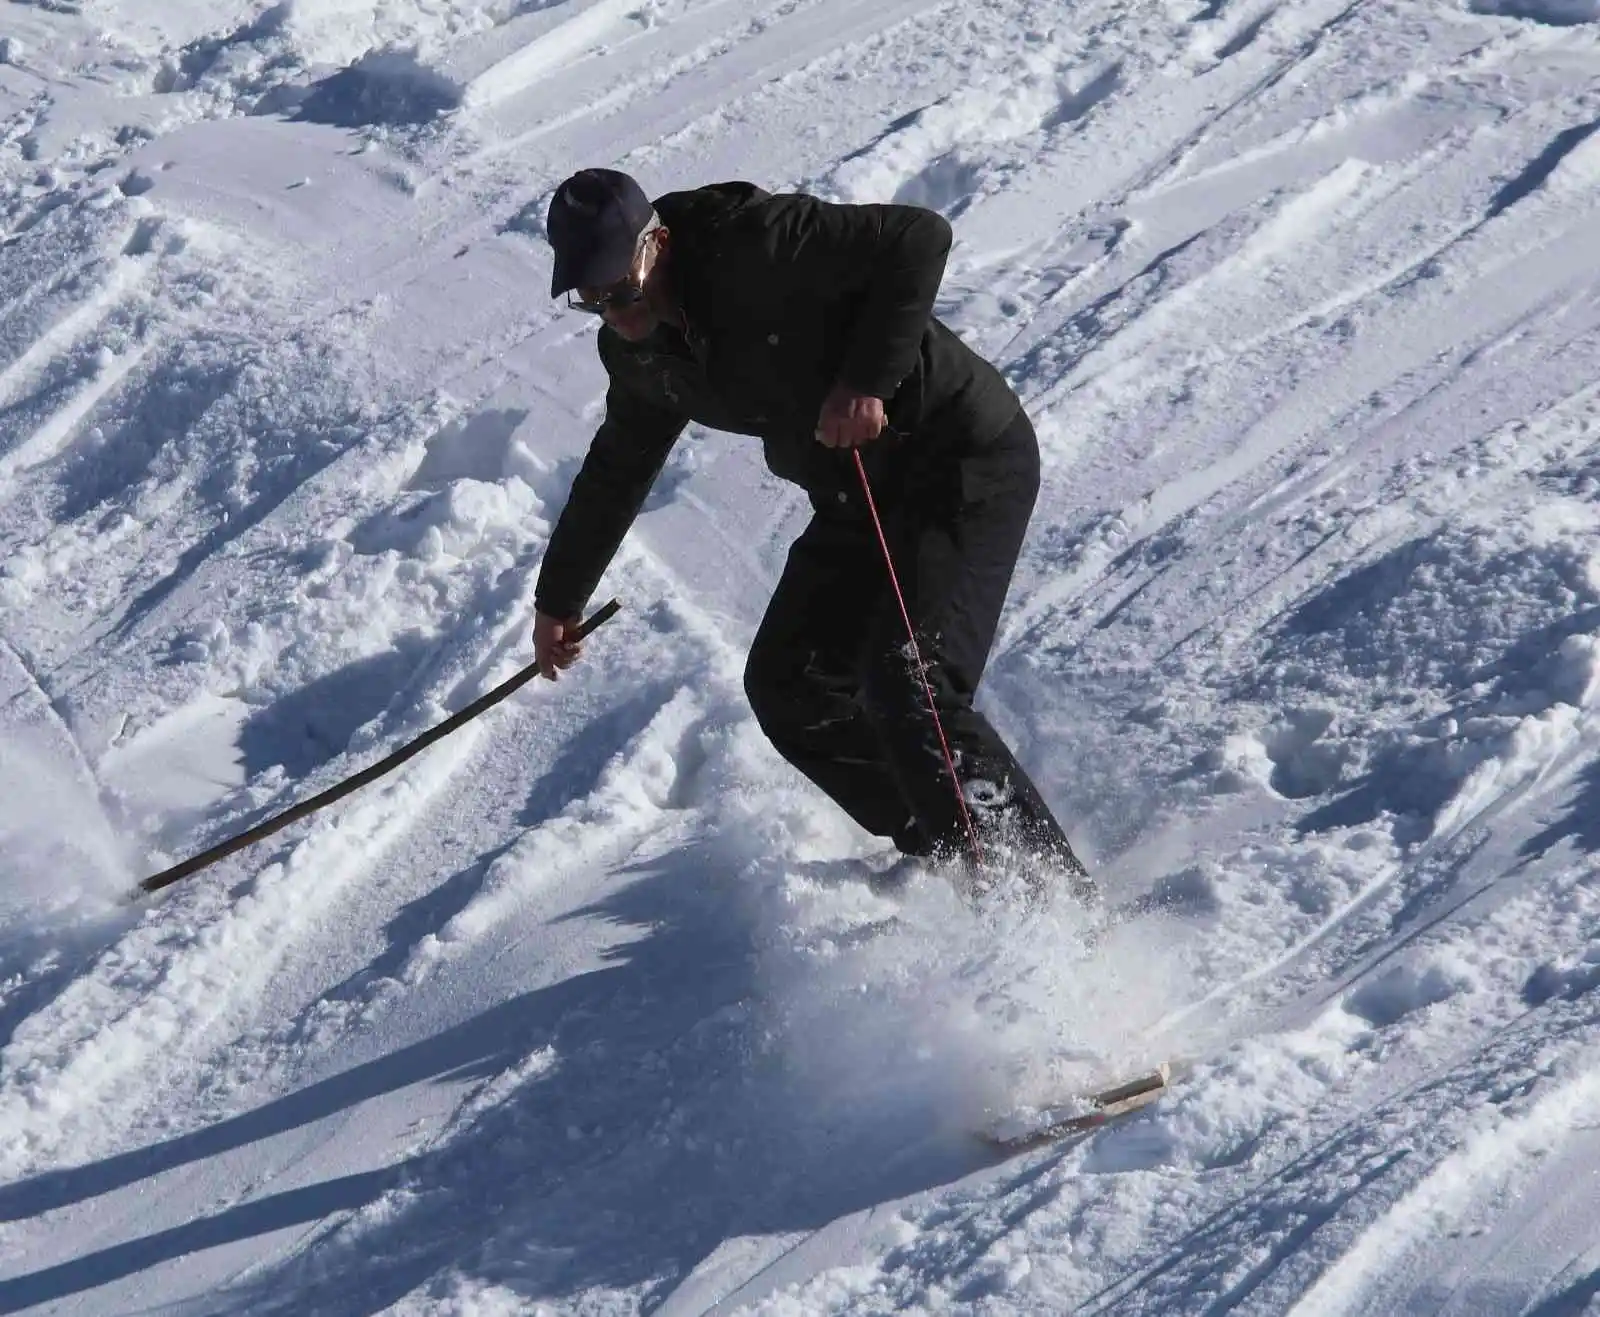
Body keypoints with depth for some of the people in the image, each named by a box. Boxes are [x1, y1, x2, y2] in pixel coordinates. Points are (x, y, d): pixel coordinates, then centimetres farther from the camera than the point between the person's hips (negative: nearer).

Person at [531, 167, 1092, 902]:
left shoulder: (753, 247, -22)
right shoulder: (641, 354, 3)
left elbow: (919, 238, -25)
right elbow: (615, 470, 21)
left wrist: (868, 379, -31)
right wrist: (559, 596, 29)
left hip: (965, 462, -9)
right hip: (858, 501, 9)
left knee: (906, 690, -21)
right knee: (788, 690, 4)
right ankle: (944, 862, 11)